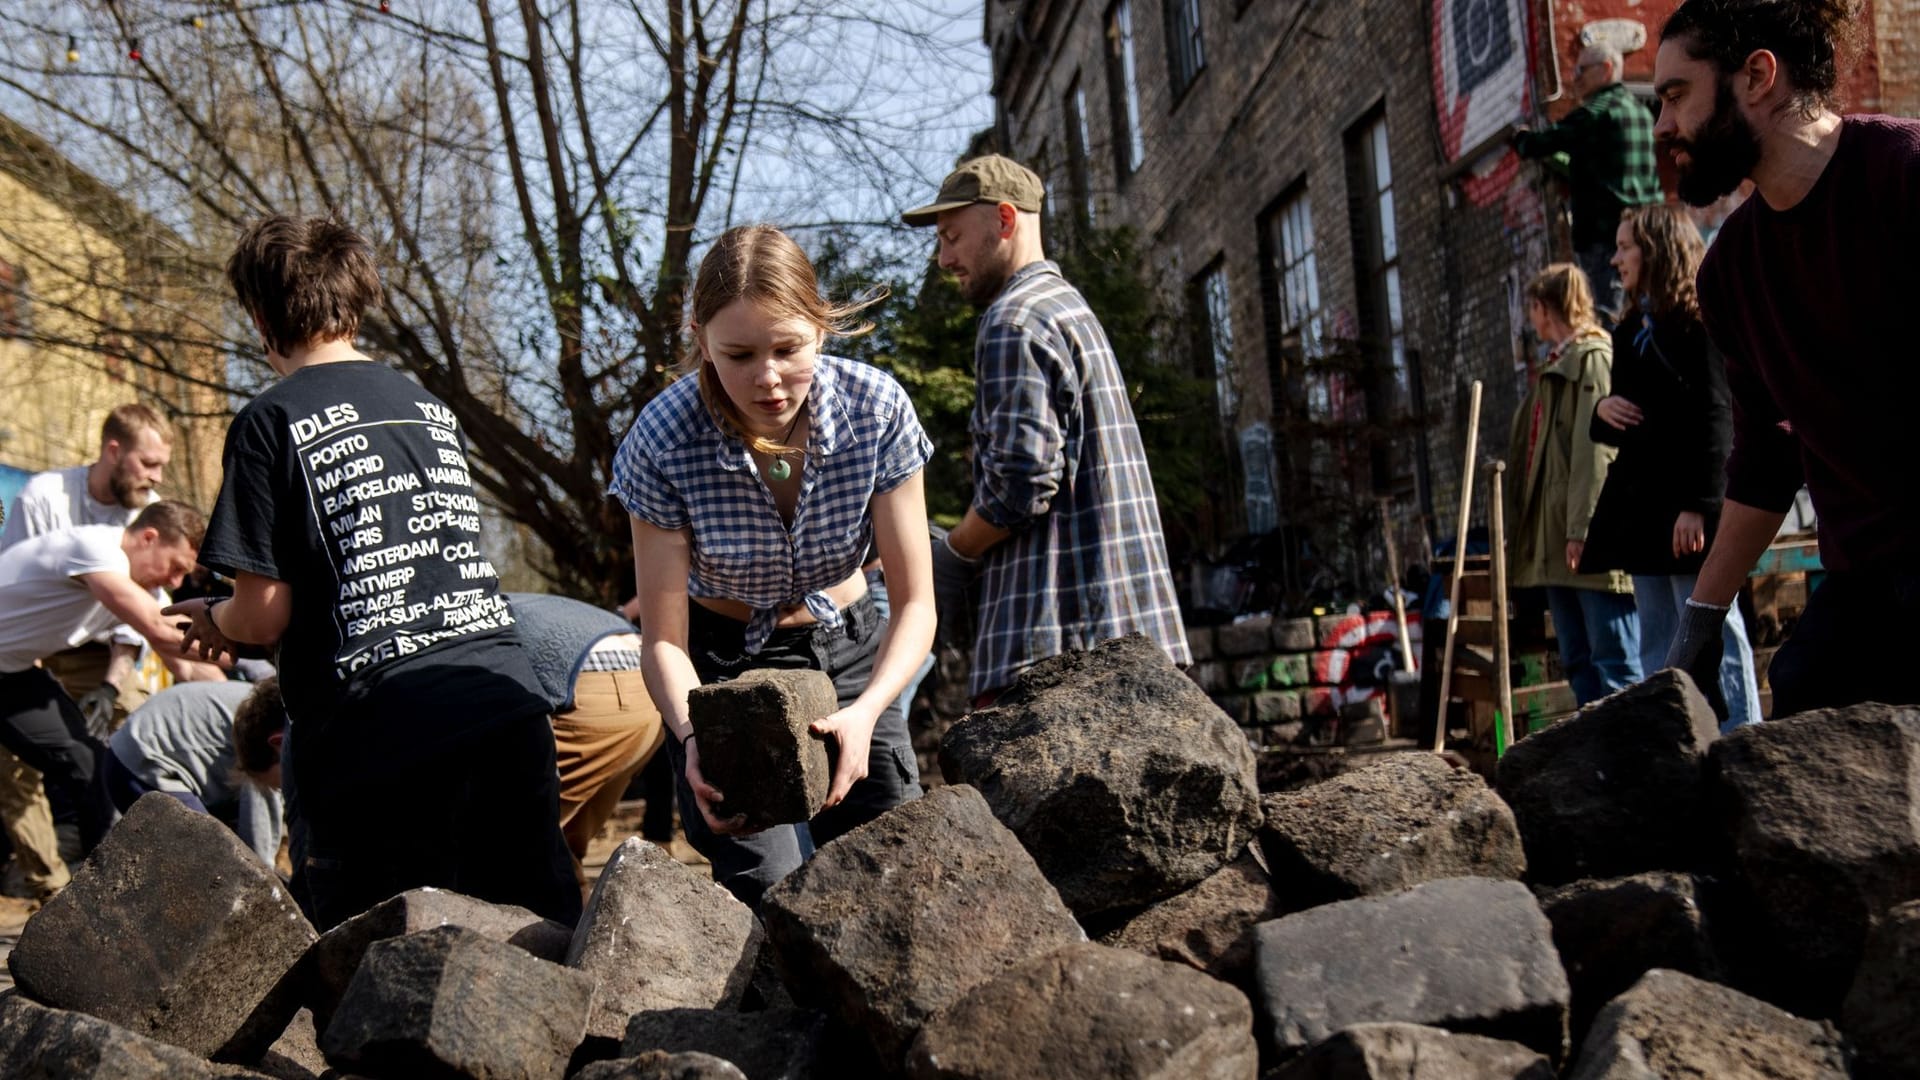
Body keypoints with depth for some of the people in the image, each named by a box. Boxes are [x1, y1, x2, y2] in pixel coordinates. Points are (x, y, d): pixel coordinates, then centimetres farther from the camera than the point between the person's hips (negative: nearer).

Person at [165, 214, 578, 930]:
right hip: (507, 704, 5)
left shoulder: (271, 422, -1)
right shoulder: (433, 411, 17)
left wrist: (211, 618, 19)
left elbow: (263, 616, -5)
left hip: (379, 734, -5)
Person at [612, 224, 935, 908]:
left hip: (847, 649, 2)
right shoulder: (664, 440, -24)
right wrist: (694, 738, -37)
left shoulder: (877, 409, -21)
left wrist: (866, 712, -35)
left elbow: (915, 604, -16)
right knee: (771, 887, -19)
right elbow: (664, 639, -17)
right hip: (723, 664, -1)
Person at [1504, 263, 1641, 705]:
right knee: (1577, 659, 9)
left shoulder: (1593, 358, -6)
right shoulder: (1554, 366, 21)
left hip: (1589, 537, -10)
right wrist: (1520, 530, 18)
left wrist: (1582, 529, -21)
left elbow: (1596, 449, -15)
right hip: (1553, 537, 10)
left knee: (1613, 660, -8)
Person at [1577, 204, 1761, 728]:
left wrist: (1699, 504, -21)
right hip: (1638, 506, 9)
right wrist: (1602, 411, -1)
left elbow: (1715, 419, -14)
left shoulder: (1698, 323, -6)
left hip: (1688, 507, -8)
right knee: (1657, 646, 9)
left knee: (1712, 636, -6)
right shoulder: (1630, 333, 18)